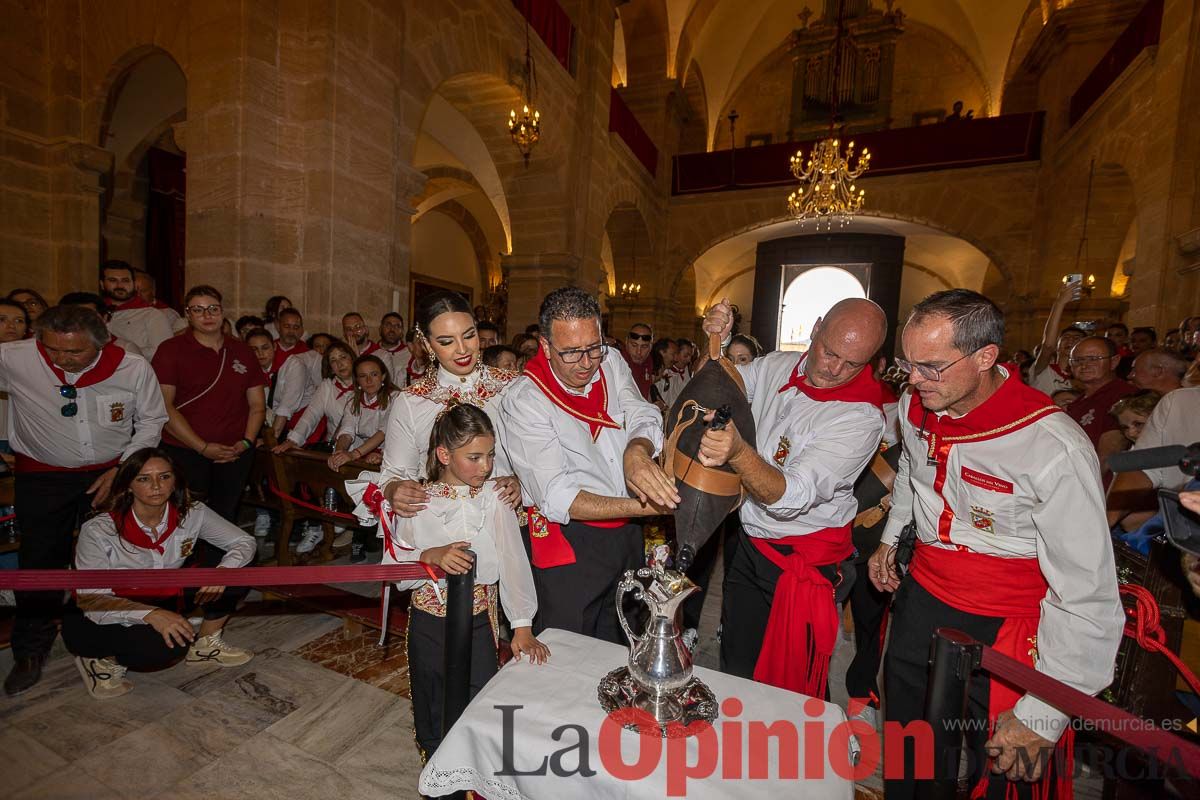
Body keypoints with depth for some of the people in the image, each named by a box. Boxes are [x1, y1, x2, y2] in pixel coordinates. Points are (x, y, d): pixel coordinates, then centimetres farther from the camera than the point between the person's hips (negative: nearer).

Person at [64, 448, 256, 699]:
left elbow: (245, 541, -8)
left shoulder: (191, 514, -16)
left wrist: (224, 570, -30)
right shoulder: (98, 530, -24)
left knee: (239, 570, -16)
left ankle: (205, 643, 5)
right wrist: (151, 614, -39)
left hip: (163, 597, 5)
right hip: (106, 615, -4)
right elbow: (91, 600, -24)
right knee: (167, 647, -34)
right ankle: (99, 658, -1)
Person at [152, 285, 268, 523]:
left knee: (225, 518, 7)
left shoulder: (242, 351, 11)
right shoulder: (171, 350, 1)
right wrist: (202, 447, -11)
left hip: (235, 454, 3)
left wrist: (247, 442, -3)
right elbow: (163, 406, -6)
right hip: (185, 451, -2)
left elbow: (257, 405, 12)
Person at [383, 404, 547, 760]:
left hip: (478, 621, 0)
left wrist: (522, 627, -15)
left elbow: (513, 560, -11)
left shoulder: (493, 498, -9)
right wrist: (431, 556, -24)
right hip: (428, 622, 1)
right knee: (433, 717, 18)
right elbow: (393, 565, -4)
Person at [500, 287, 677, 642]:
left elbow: (644, 419, -12)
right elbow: (557, 498, -23)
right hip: (568, 541, -5)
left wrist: (636, 452, -37)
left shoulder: (612, 365, -1)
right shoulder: (523, 400, -18)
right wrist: (644, 508, -32)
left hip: (627, 533, 6)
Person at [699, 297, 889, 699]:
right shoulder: (776, 365, -3)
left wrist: (738, 452, -49)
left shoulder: (862, 417, -21)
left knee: (788, 678, 12)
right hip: (749, 542, 6)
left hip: (803, 561, -5)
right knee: (735, 663, 20)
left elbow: (793, 497, -31)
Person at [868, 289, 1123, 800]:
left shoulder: (1055, 449, -26)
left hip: (1004, 631, -5)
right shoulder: (914, 407, -7)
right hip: (920, 600, 6)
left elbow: (1088, 599, -22)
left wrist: (1042, 717, -18)